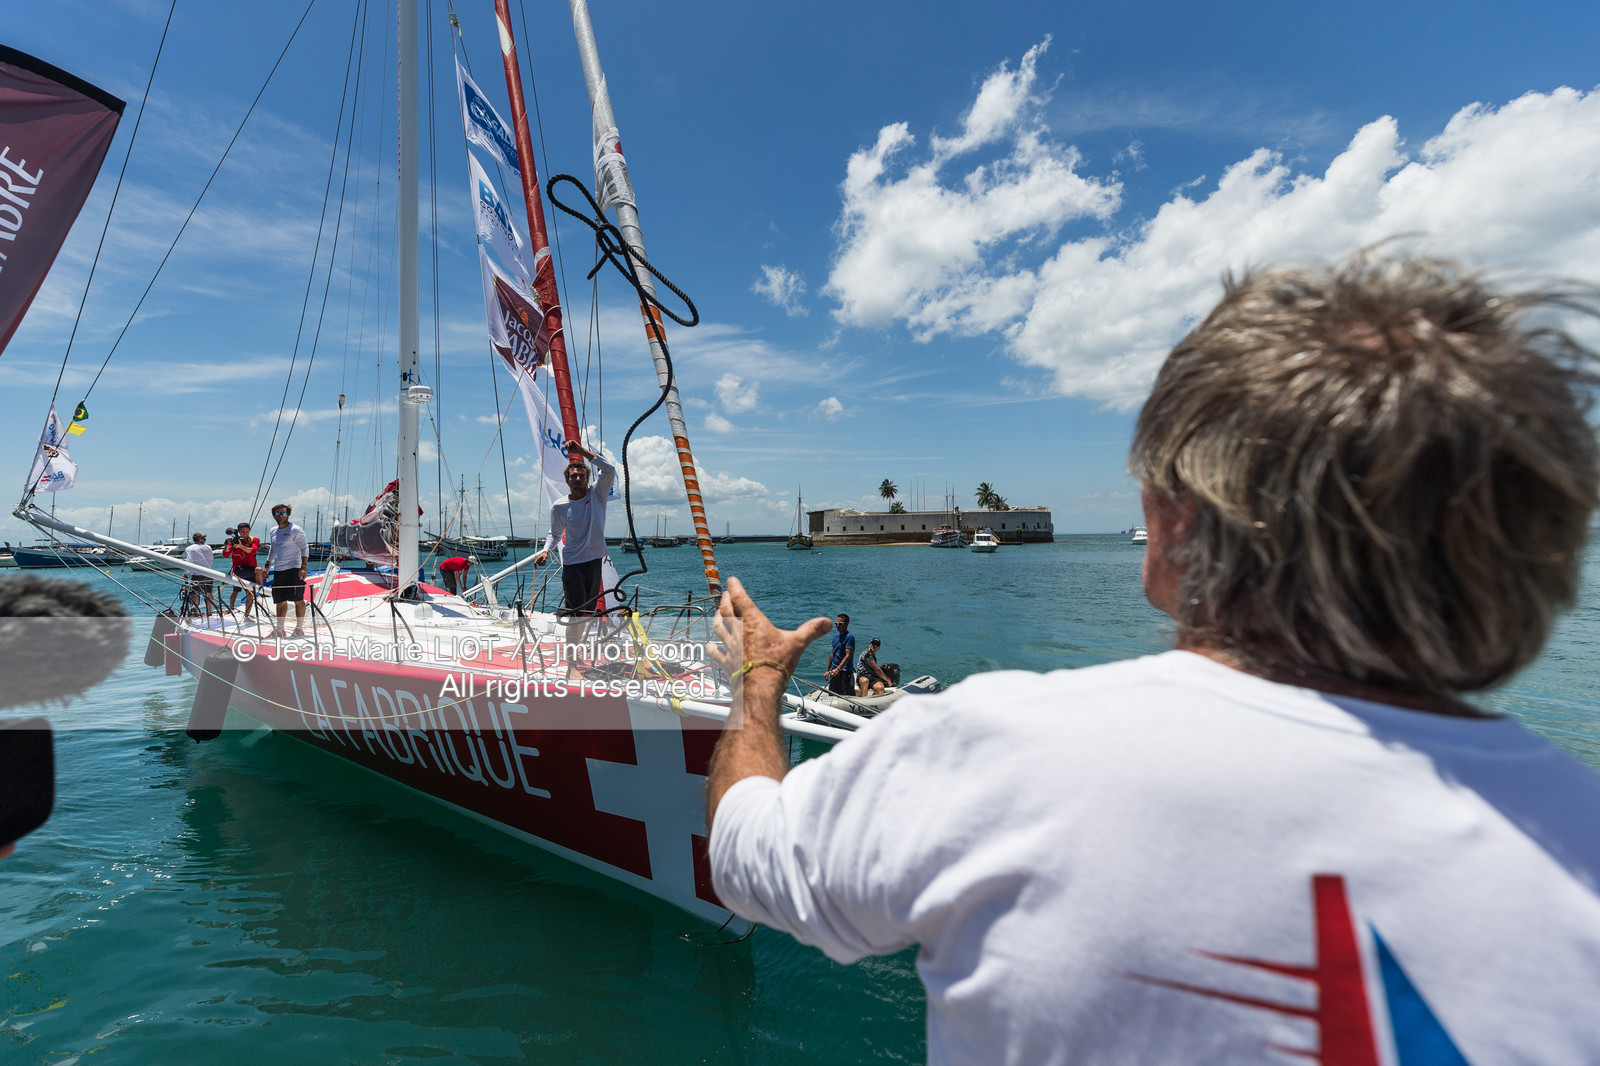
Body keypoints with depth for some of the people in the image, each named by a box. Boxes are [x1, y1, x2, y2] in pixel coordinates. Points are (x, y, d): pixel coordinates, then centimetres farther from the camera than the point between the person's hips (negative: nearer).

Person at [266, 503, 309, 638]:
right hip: (278, 571, 7)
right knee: (280, 601, 8)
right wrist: (267, 566, 23)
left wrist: (304, 566, -18)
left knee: (298, 599, -5)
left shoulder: (295, 530, -5)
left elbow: (304, 548, -9)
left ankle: (299, 628, 1)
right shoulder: (273, 532, 17)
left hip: (293, 569, -7)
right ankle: (279, 630, 12)